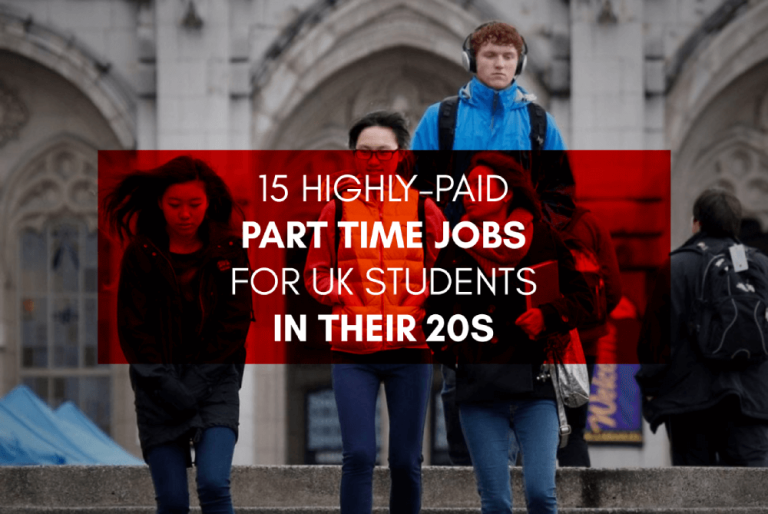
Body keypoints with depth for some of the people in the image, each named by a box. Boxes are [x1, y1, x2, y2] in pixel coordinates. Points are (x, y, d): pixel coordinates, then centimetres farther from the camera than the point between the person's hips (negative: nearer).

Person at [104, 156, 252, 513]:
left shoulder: (228, 252, 4)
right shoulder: (140, 255, 2)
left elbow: (235, 322, 0)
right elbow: (133, 329, 0)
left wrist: (199, 377, -10)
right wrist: (167, 386, -10)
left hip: (214, 380, 0)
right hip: (158, 386, 0)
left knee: (213, 484, -19)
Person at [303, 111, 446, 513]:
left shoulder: (424, 209, 5)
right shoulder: (336, 210, 5)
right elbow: (315, 273, 10)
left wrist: (421, 304, -9)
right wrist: (339, 293, -9)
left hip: (409, 348, 1)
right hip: (352, 350, -1)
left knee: (406, 461, 5)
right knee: (358, 456, -10)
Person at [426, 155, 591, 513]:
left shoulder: (543, 239, 3)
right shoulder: (456, 249, 8)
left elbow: (580, 296, 9)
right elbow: (436, 310, 20)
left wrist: (547, 316, -9)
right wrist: (450, 354, 3)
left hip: (534, 383, -2)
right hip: (477, 386, 2)